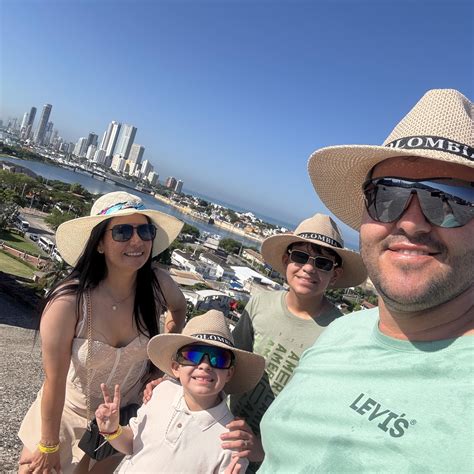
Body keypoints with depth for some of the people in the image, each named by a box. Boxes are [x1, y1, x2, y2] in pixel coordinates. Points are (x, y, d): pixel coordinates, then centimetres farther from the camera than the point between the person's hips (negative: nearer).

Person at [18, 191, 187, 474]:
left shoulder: (158, 285, -22)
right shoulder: (69, 302, -31)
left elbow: (179, 307, 3)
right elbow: (55, 381, -19)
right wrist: (49, 447, -7)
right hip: (65, 412, -2)